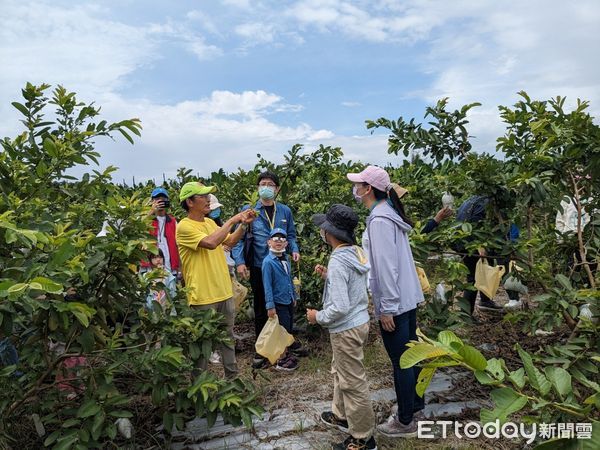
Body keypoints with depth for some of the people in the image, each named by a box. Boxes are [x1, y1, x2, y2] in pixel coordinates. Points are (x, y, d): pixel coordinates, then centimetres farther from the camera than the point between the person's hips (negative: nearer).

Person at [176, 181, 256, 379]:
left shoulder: (210, 222, 10)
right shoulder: (185, 226, -16)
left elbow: (230, 241, 18)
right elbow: (211, 243, -29)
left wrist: (243, 224, 4)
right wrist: (231, 221, -23)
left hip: (224, 292, 8)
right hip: (203, 296, -8)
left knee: (228, 338, 19)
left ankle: (232, 376, 34)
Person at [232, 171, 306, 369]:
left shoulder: (285, 211, 4)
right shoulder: (248, 210, -5)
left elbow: (291, 235, 12)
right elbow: (239, 238, -7)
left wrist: (294, 249, -7)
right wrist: (240, 262, -17)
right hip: (258, 267, -3)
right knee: (261, 308, 10)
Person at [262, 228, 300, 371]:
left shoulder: (285, 259, 6)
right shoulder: (268, 262, -17)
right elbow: (267, 285, -18)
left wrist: (294, 296, 18)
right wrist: (270, 306, -18)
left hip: (289, 301, 7)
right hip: (278, 303, -7)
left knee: (289, 329, 18)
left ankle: (286, 353, 35)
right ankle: (281, 361, 17)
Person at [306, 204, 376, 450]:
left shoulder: (337, 262, -27)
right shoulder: (357, 253, 1)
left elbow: (339, 308, -29)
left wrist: (318, 317, -13)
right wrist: (328, 276, 7)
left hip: (347, 329, -9)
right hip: (359, 321, 10)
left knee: (353, 383, 7)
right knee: (340, 372, 27)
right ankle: (341, 415, 46)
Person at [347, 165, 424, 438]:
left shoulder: (379, 220, -21)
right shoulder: (389, 213, 8)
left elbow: (386, 267, -24)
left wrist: (387, 308, -20)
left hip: (394, 302, -9)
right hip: (407, 297, 9)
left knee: (400, 361, 4)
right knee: (410, 353, 22)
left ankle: (405, 422, 20)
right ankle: (415, 401, 40)